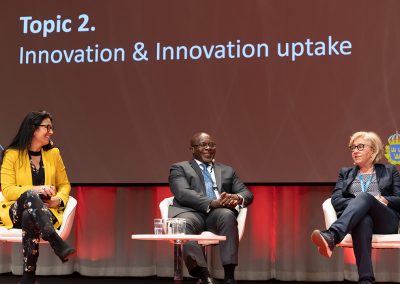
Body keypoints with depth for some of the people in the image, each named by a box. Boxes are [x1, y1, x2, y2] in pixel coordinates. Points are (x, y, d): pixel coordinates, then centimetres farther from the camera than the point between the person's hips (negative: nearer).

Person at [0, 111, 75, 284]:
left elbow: (65, 185, 16)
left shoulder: (53, 153, 12)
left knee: (29, 218, -37)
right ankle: (58, 244, -53)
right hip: (15, 211, -2)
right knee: (30, 196, -38)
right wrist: (36, 190, -20)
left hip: (44, 211, 2)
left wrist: (59, 199, -7)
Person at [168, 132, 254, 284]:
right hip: (192, 213, -2)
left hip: (218, 214, 2)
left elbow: (247, 193, 17)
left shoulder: (227, 171, 28)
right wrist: (212, 203, -22)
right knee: (183, 223, -37)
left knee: (228, 215, -34)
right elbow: (183, 193, -4)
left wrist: (237, 198, -11)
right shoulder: (179, 168, 15)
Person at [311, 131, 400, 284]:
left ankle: (331, 236, -65)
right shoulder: (345, 173, 28)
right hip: (361, 218, 1)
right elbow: (336, 200, 11)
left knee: (365, 196, -36)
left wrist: (385, 200, -8)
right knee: (363, 220, -41)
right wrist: (357, 204, -8)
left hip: (386, 221, -1)